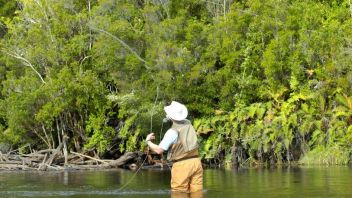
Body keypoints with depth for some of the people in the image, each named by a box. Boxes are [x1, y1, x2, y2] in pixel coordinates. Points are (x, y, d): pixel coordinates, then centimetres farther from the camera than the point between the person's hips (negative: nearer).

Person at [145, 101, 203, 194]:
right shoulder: (188, 124, 6)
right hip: (196, 162, 6)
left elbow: (159, 150, -12)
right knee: (196, 193, 4)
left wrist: (148, 141, 5)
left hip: (182, 165, -6)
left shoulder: (172, 132, -14)